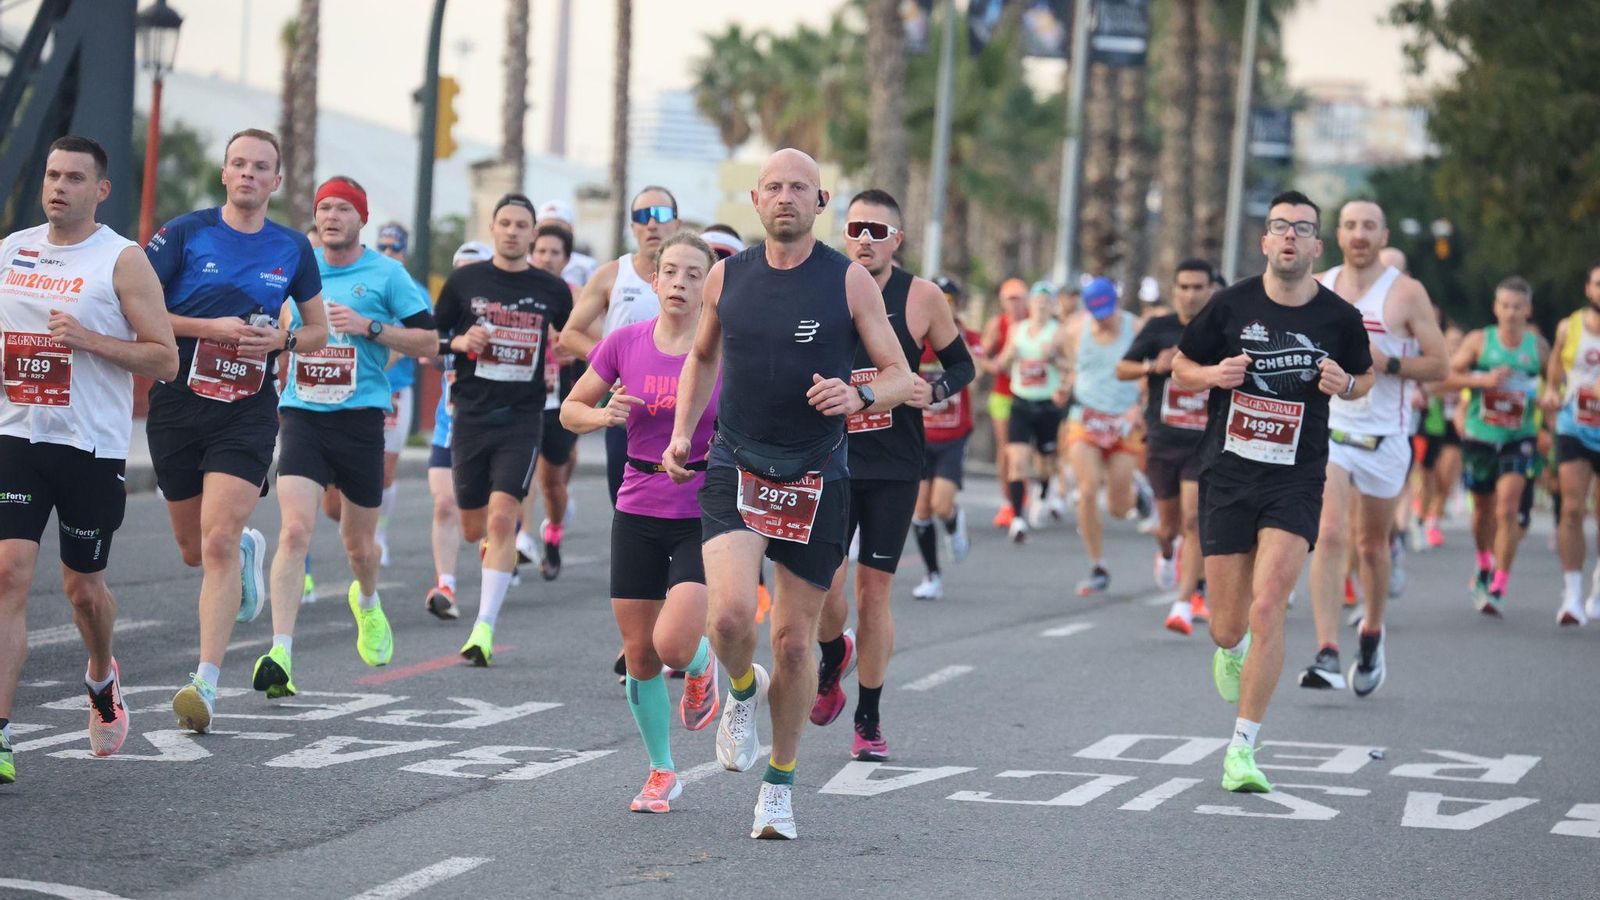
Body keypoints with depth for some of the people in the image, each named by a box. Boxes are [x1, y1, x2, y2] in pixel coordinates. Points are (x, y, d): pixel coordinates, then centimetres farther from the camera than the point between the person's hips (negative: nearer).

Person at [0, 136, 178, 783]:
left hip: (92, 447, -2)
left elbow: (166, 361, -7)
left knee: (83, 586, 12)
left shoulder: (123, 261, -5)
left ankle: (102, 677, 46)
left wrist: (91, 340, -19)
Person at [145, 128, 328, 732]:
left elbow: (319, 329, 17)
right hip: (178, 404, 1)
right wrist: (211, 328, -15)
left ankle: (206, 683, -16)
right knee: (193, 549, 12)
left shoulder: (292, 250, 6)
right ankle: (250, 550, 49)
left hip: (249, 411, -1)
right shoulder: (184, 234, -2)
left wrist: (283, 339, -5)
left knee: (219, 542, -16)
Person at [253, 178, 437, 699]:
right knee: (295, 530, -17)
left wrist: (370, 327, -13)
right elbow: (278, 323, 27)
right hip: (303, 416, 1)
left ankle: (367, 603, 48)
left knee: (359, 543, 12)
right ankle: (280, 654, -22)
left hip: (361, 417, -1)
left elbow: (429, 341, -2)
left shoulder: (386, 274, 0)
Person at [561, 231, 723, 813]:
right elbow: (570, 410, 9)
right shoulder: (625, 344, -1)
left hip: (704, 515, -3)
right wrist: (602, 416, -11)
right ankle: (662, 772, 24)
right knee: (639, 652, 5)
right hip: (638, 513, 3)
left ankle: (702, 664, 20)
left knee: (673, 644, -19)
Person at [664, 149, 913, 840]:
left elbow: (900, 377, -1)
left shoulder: (850, 279, -4)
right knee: (730, 614, -22)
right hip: (734, 469, 1)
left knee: (794, 641, 5)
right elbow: (702, 356, 21)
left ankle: (780, 782, 24)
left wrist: (861, 396, -22)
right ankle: (742, 691, 14)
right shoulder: (727, 276, 4)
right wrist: (682, 434, 10)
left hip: (815, 478, 0)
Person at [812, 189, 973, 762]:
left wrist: (935, 391, -10)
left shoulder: (922, 298, -3)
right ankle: (834, 658, 25)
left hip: (895, 467, 0)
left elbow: (962, 363, 9)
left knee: (874, 589, 2)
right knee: (824, 582, -11)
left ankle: (868, 719, 16)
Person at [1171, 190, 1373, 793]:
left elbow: (1364, 378, 17)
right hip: (1227, 475, 1)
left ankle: (1242, 749, -8)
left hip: (1296, 481, -1)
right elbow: (1181, 368, 10)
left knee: (1266, 609, -17)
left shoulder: (1339, 318, -1)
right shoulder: (1231, 306, -2)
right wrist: (1213, 374, -12)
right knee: (1227, 626, 6)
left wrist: (1345, 384, -7)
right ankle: (1229, 650, 47)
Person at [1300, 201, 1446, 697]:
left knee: (1372, 544, 12)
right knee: (1330, 536, -15)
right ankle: (1327, 655, -19)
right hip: (1327, 430, 1)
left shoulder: (1407, 293, -4)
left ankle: (1371, 636, 36)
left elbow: (1438, 363, -5)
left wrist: (1387, 363, -18)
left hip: (1384, 437, -1)